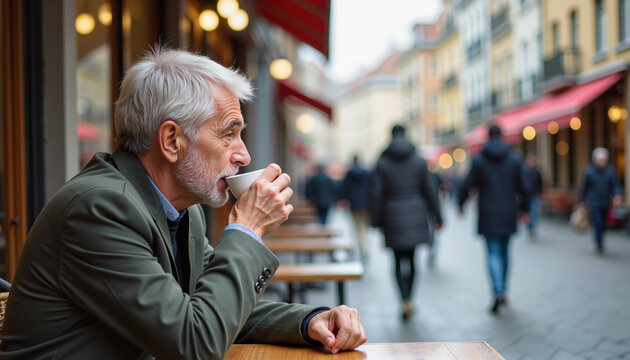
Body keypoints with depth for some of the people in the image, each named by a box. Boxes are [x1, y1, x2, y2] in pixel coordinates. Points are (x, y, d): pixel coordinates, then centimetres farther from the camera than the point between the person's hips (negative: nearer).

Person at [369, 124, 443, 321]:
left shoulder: (382, 163, -3)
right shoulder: (419, 161, 1)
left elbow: (376, 194, -5)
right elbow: (430, 190, 1)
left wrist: (376, 221, 3)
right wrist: (436, 217, 6)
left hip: (393, 217, -1)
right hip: (416, 215, 2)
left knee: (399, 261, 6)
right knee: (411, 259, 15)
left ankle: (405, 301, -10)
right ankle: (408, 301, 21)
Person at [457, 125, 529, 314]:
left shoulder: (478, 160, -5)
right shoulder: (515, 159, 0)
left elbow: (467, 186, -4)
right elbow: (522, 187, 0)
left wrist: (461, 204, 12)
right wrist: (524, 208, 13)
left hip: (488, 215, -2)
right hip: (508, 214, 2)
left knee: (493, 253, -2)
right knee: (505, 251, 15)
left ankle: (498, 292, -19)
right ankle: (503, 290, 22)